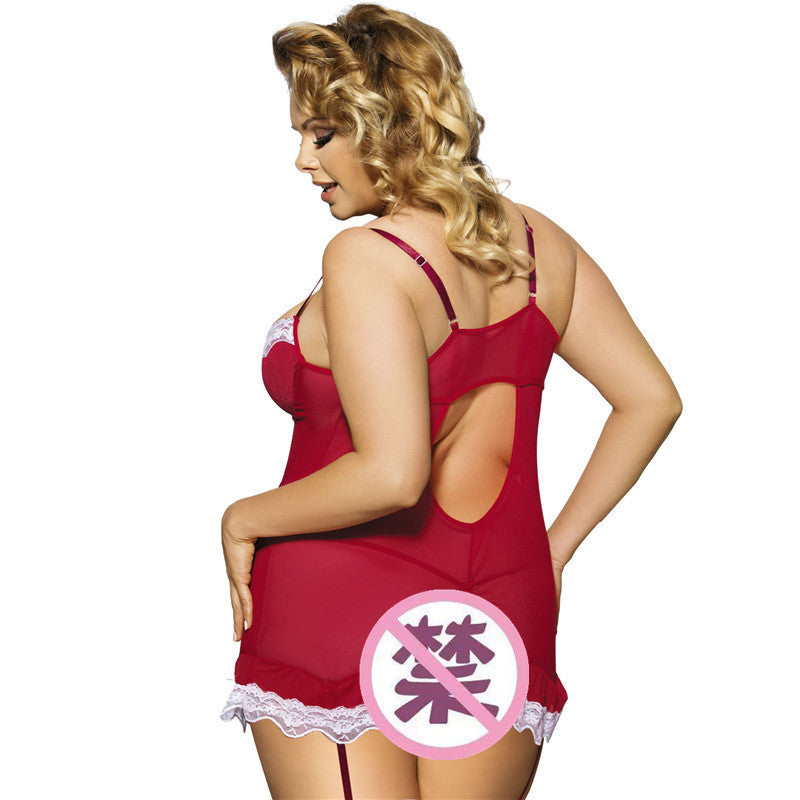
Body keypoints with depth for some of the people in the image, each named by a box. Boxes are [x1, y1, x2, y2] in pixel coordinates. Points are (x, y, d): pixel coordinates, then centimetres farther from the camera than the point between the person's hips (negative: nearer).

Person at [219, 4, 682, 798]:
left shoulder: (366, 259, -17)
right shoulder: (538, 243, 5)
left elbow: (391, 475, -25)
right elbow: (651, 398, 9)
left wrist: (243, 518, -10)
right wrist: (557, 543, 14)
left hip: (342, 614, -7)